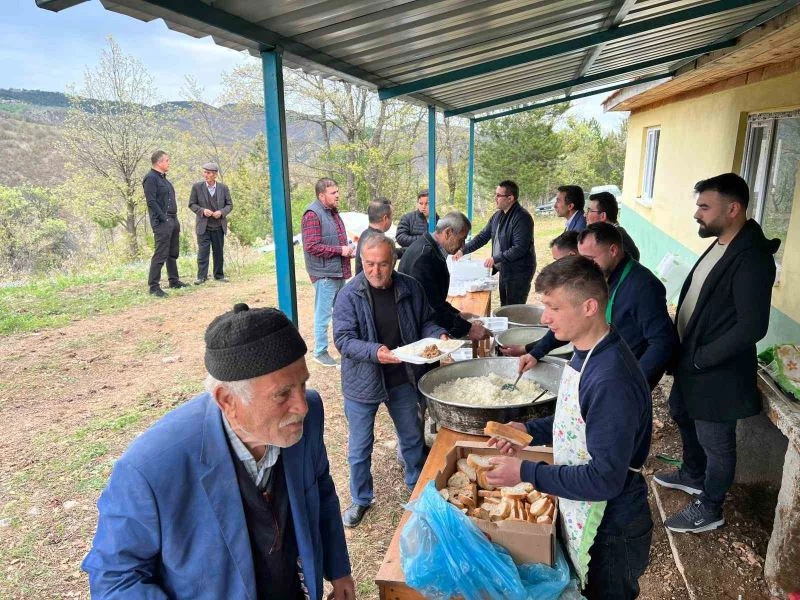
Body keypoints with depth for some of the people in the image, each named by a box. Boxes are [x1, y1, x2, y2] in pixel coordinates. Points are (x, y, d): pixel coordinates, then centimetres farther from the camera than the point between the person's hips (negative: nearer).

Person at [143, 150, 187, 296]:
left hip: (173, 220, 9)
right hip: (162, 222, -9)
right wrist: (164, 218, -19)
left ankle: (174, 281, 26)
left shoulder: (163, 178, 18)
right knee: (160, 255, -9)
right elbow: (151, 201, -17)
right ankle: (154, 286, -5)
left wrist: (175, 219, 13)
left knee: (173, 253, 15)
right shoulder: (151, 178, -10)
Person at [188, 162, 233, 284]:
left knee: (218, 251, 9)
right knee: (203, 251, -5)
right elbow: (191, 204, 2)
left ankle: (219, 275, 20)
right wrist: (202, 210, -16)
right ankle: (201, 276, 0)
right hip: (203, 226, -2)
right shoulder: (197, 187, -1)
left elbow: (230, 205, 5)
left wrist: (221, 212, -14)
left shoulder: (223, 188, 2)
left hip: (219, 226, 2)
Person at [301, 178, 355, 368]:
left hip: (339, 272, 9)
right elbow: (312, 246, -23)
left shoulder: (333, 212, 14)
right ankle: (320, 352, 13)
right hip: (324, 273, -9)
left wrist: (348, 248, 6)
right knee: (323, 314, 1)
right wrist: (340, 250, -19)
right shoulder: (313, 214, -15)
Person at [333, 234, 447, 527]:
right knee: (359, 447, 12)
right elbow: (343, 339, -18)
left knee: (412, 437, 22)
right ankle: (360, 499, 35)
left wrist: (438, 335, -14)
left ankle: (417, 486, 48)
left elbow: (425, 321, 7)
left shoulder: (410, 288, -6)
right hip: (362, 382, -3)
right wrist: (374, 352, -34)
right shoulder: (350, 295, -15)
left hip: (403, 379, 3)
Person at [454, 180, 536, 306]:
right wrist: (463, 251, 5)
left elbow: (520, 248, -24)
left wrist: (496, 259, -23)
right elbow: (483, 237, 15)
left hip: (518, 272, -8)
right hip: (504, 270, 8)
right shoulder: (498, 215, 9)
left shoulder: (522, 217, -18)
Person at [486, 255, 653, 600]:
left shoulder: (611, 381, -33)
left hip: (610, 532, -8)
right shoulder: (585, 354, -3)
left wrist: (526, 473, -27)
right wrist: (531, 430, -3)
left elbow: (605, 479, -30)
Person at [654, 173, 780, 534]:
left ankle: (709, 510, 32)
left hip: (717, 372, -9)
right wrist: (684, 350, 6)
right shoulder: (720, 244, 4)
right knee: (684, 416, 27)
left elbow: (752, 326, -27)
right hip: (691, 361, 9)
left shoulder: (751, 258, -24)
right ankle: (693, 476, 52)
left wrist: (700, 358, -19)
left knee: (715, 442, 10)